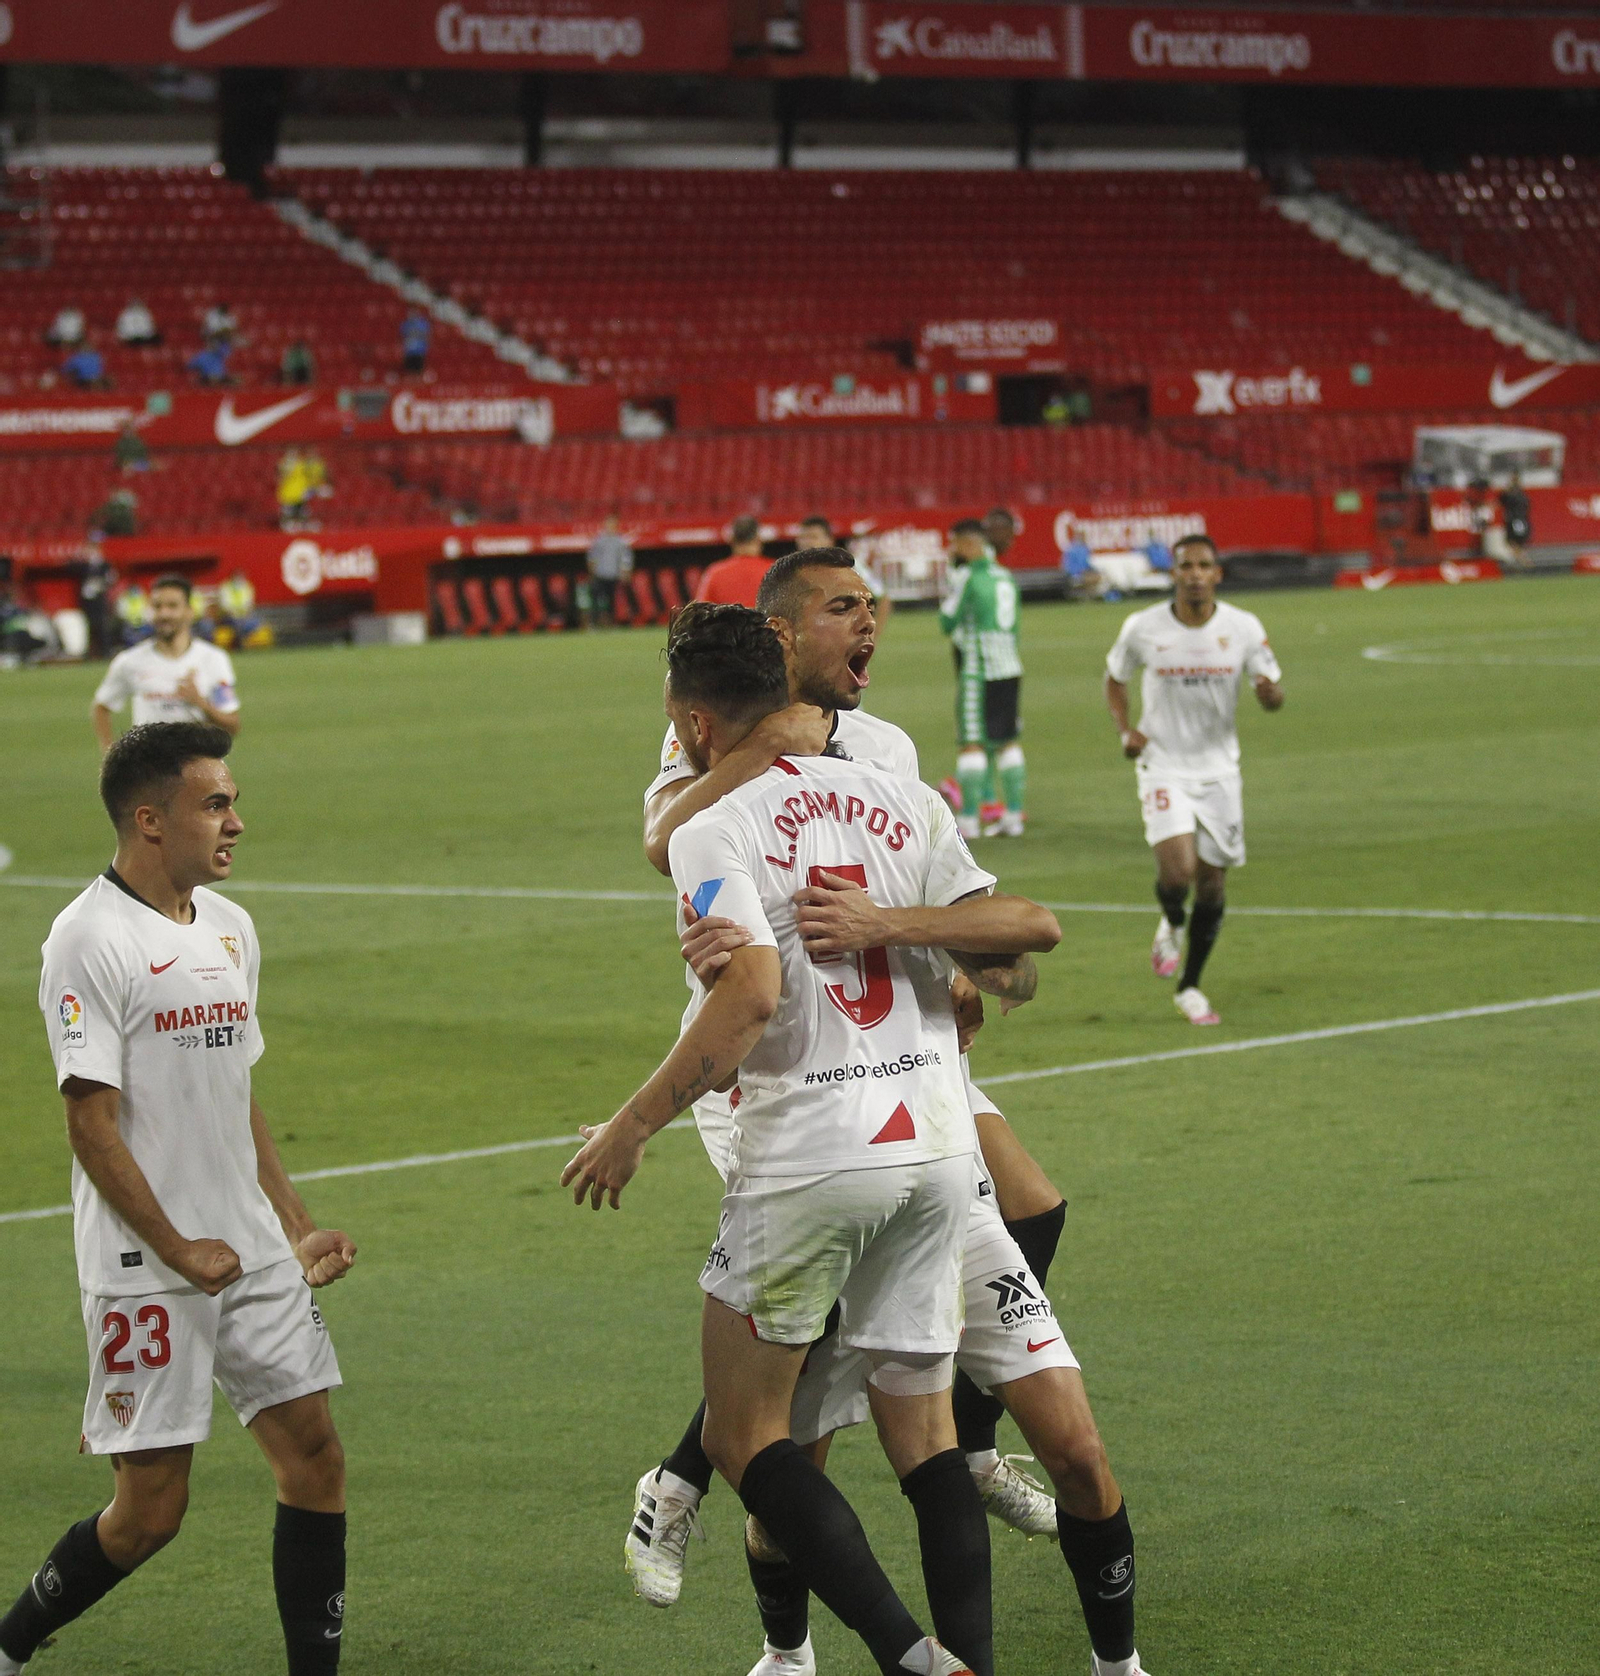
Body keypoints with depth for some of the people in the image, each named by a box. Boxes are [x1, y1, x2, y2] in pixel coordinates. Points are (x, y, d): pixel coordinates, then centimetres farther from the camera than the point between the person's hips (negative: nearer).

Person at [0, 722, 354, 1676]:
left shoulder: (230, 928, 12)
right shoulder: (91, 939, -13)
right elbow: (92, 1122, -15)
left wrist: (298, 1230, 15)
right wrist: (178, 1249, -16)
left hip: (251, 1257, 7)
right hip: (144, 1269, -7)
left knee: (316, 1460, 2)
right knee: (151, 1507, -3)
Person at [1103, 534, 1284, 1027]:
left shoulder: (1243, 628, -6)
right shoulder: (1143, 628, -8)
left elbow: (1274, 692, 1)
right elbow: (1114, 678, 10)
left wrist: (1269, 692, -25)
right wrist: (1125, 730, -7)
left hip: (1219, 769, 2)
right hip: (1164, 767, -2)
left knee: (1212, 885, 7)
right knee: (1177, 870, -22)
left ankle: (1190, 987, 25)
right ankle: (1171, 925, 14)